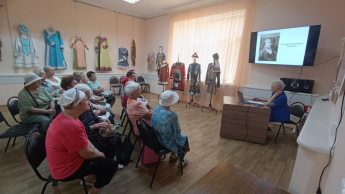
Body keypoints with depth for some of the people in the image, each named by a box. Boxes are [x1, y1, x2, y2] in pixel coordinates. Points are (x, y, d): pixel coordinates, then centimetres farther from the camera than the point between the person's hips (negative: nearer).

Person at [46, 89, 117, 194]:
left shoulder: (65, 116, -2)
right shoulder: (71, 125, -33)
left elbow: (84, 139, 6)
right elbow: (86, 154, -24)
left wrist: (96, 150, -2)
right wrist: (99, 154, -6)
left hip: (65, 159, 9)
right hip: (67, 170, -9)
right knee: (111, 165, -5)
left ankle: (89, 177, 29)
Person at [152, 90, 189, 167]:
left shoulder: (157, 108, -11)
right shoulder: (172, 115, -33)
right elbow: (177, 132, -21)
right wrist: (179, 129, 3)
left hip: (157, 137, 7)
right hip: (167, 142, -6)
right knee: (184, 139, 23)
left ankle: (172, 155, 46)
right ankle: (181, 161, 39)